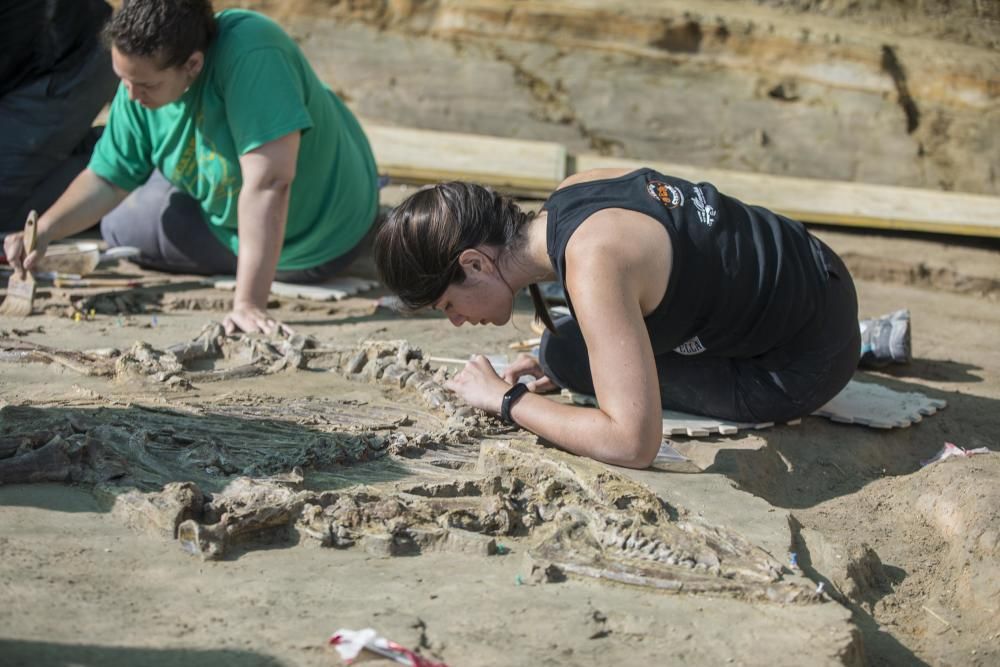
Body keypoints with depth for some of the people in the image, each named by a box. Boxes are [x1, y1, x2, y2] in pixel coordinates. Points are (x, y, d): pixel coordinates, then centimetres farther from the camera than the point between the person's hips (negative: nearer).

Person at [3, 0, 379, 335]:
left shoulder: (250, 52, -40)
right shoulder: (141, 81, -16)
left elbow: (268, 182, -44)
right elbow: (108, 179, -5)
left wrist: (248, 304, -45)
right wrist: (44, 231, -21)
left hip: (315, 243, -6)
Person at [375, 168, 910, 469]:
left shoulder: (592, 262, -31)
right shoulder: (576, 188, -4)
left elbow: (633, 444, -35)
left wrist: (506, 399, -23)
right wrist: (559, 366, 5)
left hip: (803, 368, -8)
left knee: (565, 352, -9)